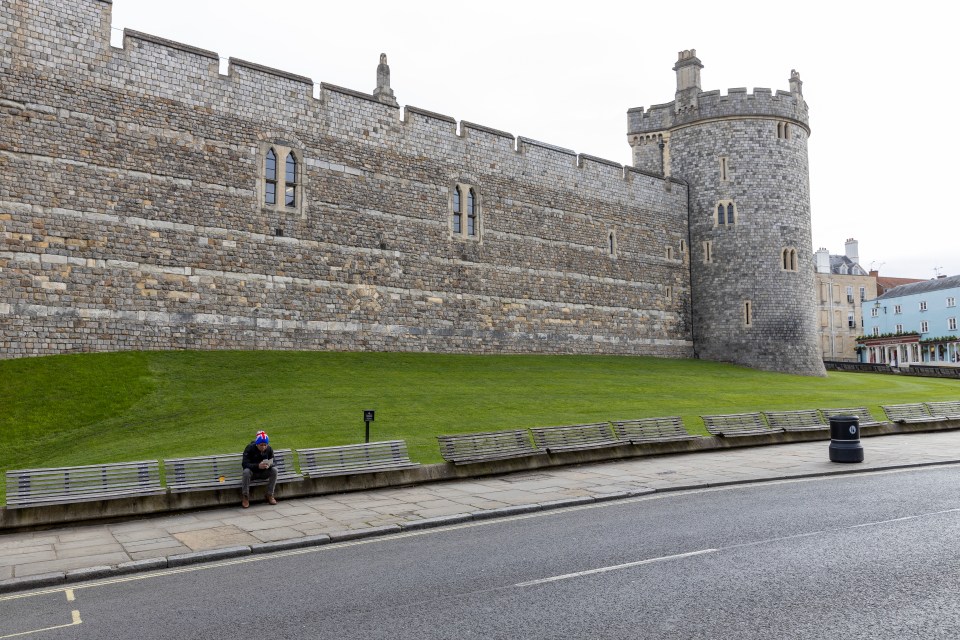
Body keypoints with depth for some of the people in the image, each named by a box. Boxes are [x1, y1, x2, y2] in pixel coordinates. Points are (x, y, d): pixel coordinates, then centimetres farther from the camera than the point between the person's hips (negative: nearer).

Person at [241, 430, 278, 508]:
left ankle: (270, 495, -15)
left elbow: (273, 462, -5)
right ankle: (246, 497, -22)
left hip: (264, 473, 3)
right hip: (252, 473, -2)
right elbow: (245, 464, -26)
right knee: (246, 471, -35)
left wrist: (269, 465, -31)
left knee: (274, 469, -26)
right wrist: (258, 466, -42)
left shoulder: (269, 449, -8)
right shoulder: (250, 448, -18)